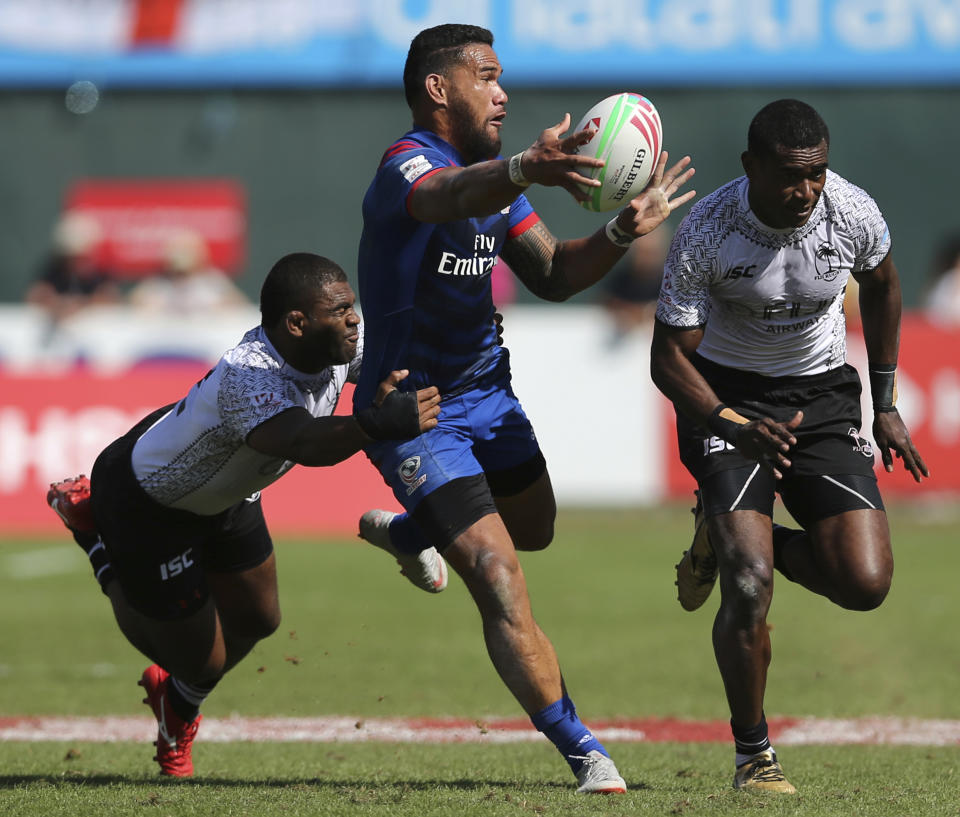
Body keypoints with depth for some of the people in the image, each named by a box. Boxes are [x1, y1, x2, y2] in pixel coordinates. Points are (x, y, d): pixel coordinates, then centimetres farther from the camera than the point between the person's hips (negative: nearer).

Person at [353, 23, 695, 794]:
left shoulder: (495, 178, 7)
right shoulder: (406, 165, -22)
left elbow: (552, 276, 7)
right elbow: (448, 195, -47)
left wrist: (618, 234, -12)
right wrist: (525, 170, -68)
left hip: (485, 388, 9)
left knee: (534, 527, 29)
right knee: (499, 578, -16)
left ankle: (400, 530, 57)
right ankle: (582, 752, -12)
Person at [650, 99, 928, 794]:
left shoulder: (853, 214, -14)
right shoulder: (706, 232, -22)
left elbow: (882, 287, 10)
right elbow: (669, 358, -15)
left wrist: (886, 405, 13)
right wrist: (737, 426, -32)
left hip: (822, 395, 3)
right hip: (726, 395, -3)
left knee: (865, 583, -12)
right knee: (750, 590, -19)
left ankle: (729, 541, 17)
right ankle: (754, 755, 3)